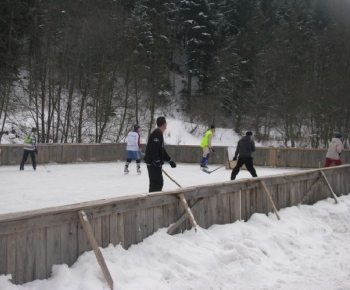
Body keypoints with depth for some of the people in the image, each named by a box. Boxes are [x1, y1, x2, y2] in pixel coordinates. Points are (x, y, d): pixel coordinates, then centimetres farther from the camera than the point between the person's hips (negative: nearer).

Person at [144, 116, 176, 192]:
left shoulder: (159, 133, 18)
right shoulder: (157, 133, -15)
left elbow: (162, 150, 24)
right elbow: (153, 149, -24)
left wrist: (170, 161, 24)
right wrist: (157, 162, -25)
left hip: (155, 163, 11)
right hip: (153, 163, -11)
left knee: (159, 183, 17)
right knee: (157, 183, -11)